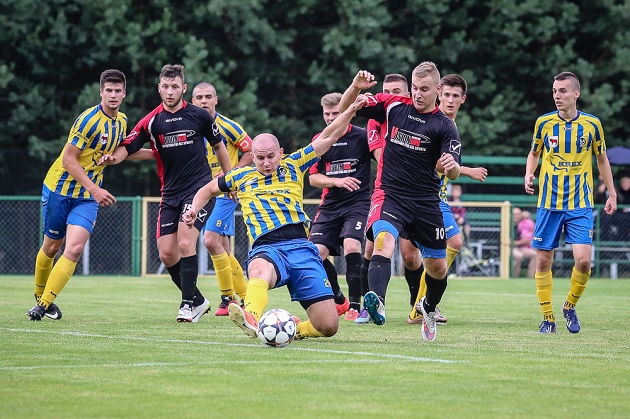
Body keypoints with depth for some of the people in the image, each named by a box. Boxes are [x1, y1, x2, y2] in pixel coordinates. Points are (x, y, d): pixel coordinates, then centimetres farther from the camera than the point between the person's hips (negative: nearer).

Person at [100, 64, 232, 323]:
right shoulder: (151, 122, 1)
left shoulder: (199, 116, -1)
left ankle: (189, 303, -9)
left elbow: (219, 146, 12)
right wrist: (111, 158, -27)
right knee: (167, 254, -2)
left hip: (199, 188, -3)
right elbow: (127, 148, -5)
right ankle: (198, 301, 17)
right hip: (170, 193, 3)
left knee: (185, 243, -20)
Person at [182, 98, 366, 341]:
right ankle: (251, 319, -71)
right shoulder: (241, 176, 18)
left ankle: (295, 329, 21)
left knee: (328, 326, -10)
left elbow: (329, 136, 17)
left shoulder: (293, 166, 16)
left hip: (300, 247, 2)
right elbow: (208, 190, 36)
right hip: (266, 249, -1)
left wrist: (351, 109, 7)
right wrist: (194, 209, 17)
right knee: (259, 270, -44)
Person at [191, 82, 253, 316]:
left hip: (226, 192, -7)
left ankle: (228, 297, -9)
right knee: (223, 250, 7)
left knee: (211, 240, -18)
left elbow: (252, 151, -7)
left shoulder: (227, 126, -9)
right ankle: (245, 297, 17)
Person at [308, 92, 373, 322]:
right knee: (317, 251, -6)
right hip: (330, 205, 5)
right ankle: (339, 301, 16)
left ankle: (355, 305, -14)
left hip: (358, 202, -5)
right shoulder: (319, 140, 7)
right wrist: (337, 182, -13)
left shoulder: (362, 136, -5)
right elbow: (313, 177, 5)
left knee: (351, 245, -25)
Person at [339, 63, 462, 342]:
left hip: (426, 202, 2)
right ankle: (377, 303, -51)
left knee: (438, 268, 10)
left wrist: (452, 167, -35)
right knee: (384, 242, -31)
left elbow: (453, 174, -11)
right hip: (389, 193, -1)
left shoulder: (444, 126, -1)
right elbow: (343, 110, 4)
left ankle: (429, 309, 41)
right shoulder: (393, 106, 2)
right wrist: (356, 87, -16)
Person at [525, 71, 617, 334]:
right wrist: (529, 174, -4)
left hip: (580, 204, -1)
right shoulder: (544, 122, 0)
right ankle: (548, 318, 13)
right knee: (543, 261, 0)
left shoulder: (592, 124, -2)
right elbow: (534, 153, 15)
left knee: (583, 260, -13)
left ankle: (570, 307, 11)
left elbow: (601, 159, 11)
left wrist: (612, 194, 10)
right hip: (549, 203, 1)